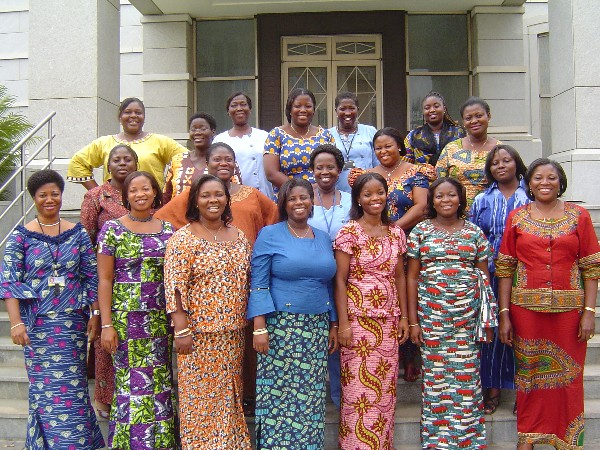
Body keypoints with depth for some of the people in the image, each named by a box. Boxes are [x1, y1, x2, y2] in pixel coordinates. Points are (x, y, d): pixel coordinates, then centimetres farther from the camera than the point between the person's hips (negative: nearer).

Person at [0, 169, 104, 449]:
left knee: (73, 384, 5)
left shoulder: (77, 233, 5)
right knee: (46, 386, 2)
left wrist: (95, 315, -1)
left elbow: (92, 276, 5)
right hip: (37, 322, -1)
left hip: (73, 321, 2)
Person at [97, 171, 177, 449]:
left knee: (160, 382, 7)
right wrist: (106, 324, -9)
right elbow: (105, 279, -4)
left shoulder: (167, 230, 7)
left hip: (160, 319, 3)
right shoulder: (112, 229, -1)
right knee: (131, 383, -1)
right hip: (126, 318, -3)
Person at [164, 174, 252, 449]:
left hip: (234, 332, 5)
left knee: (229, 393, 16)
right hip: (199, 332, -5)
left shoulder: (239, 237, 8)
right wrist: (182, 330, -18)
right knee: (201, 395, 4)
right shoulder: (183, 239, -10)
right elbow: (175, 288, -14)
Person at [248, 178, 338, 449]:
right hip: (280, 326, -4)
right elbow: (258, 284, -7)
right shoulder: (270, 235, -2)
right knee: (278, 394, -1)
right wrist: (259, 327, -15)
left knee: (311, 396, 8)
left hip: (317, 328, 4)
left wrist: (333, 325, 13)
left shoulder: (323, 238, 13)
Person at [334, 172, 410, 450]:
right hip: (358, 318, -5)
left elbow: (399, 276, 13)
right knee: (359, 386, 0)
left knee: (385, 386, 10)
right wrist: (343, 322, -13)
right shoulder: (349, 232, -7)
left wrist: (404, 317, 9)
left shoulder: (396, 233, 8)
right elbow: (340, 279, -8)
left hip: (388, 319, 5)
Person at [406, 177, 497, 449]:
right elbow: (412, 277, 3)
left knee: (467, 375, 3)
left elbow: (484, 276, 10)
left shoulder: (474, 232, 7)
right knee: (435, 375, 4)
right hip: (431, 311, -1)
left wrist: (488, 319, 5)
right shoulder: (421, 231, 3)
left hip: (468, 312, 1)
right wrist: (412, 320, -1)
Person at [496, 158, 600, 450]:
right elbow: (505, 268, 1)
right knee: (528, 371, 10)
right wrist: (504, 314, -4)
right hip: (527, 308, 0)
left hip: (568, 309, 0)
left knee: (568, 373, 8)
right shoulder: (517, 217, 3)